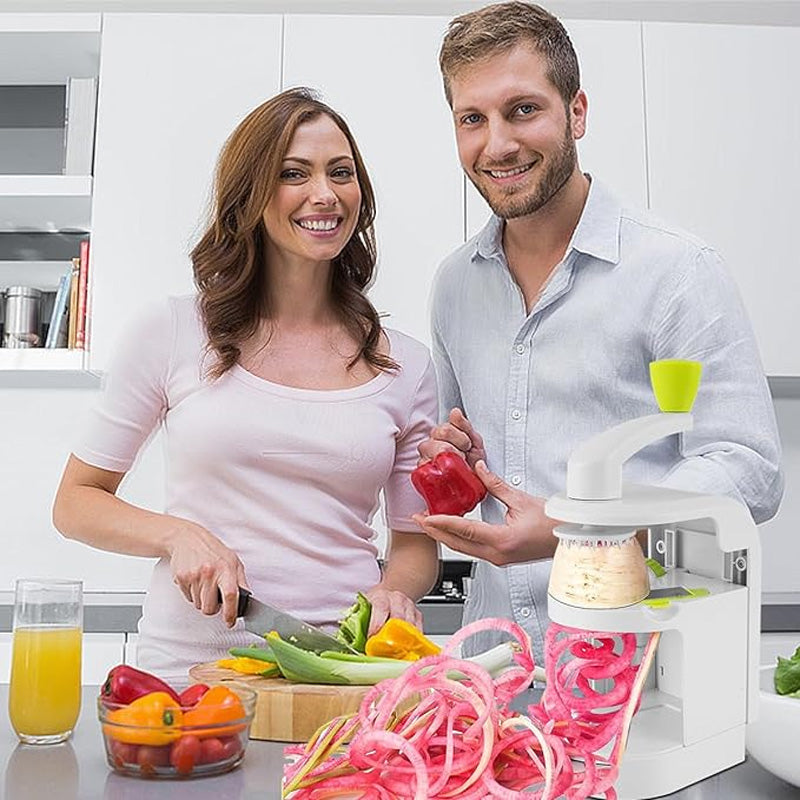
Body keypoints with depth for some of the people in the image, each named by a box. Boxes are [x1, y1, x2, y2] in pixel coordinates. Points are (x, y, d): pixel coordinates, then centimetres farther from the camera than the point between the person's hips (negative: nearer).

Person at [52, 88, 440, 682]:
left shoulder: (405, 365, 7)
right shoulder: (173, 334, 2)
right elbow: (77, 501, 9)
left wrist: (395, 591, -7)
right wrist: (177, 534, -9)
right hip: (190, 663, -1)